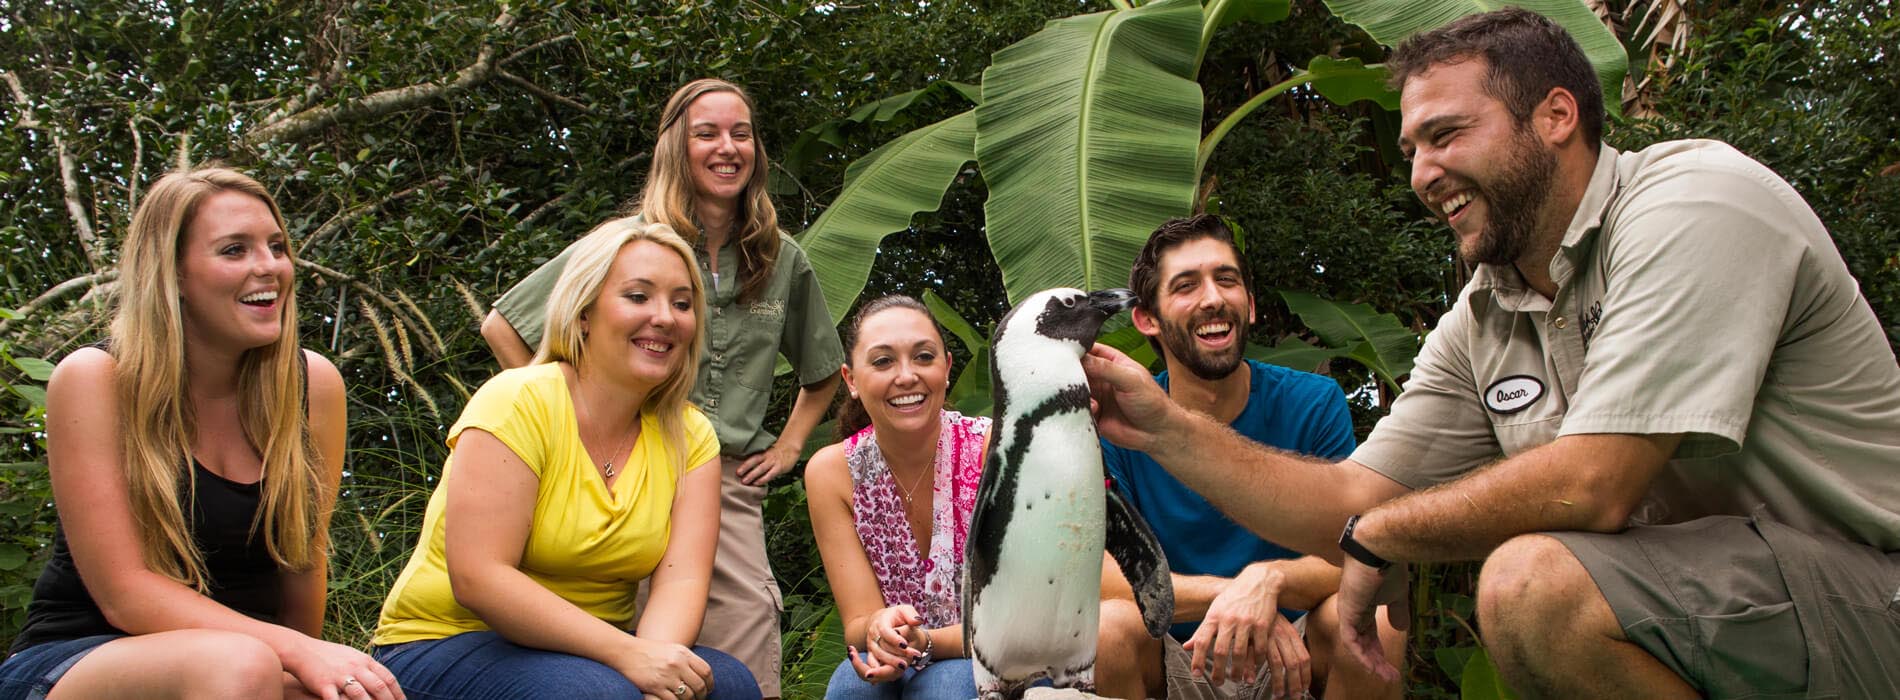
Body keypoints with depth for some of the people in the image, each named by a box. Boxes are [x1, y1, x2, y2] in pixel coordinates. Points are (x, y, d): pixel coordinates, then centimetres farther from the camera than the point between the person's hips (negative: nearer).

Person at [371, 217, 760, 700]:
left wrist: (656, 654, -33)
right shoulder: (518, 402, -15)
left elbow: (681, 579, -10)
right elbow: (477, 579, -24)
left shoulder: (690, 436, 1)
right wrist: (628, 653, -31)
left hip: (594, 648, 5)